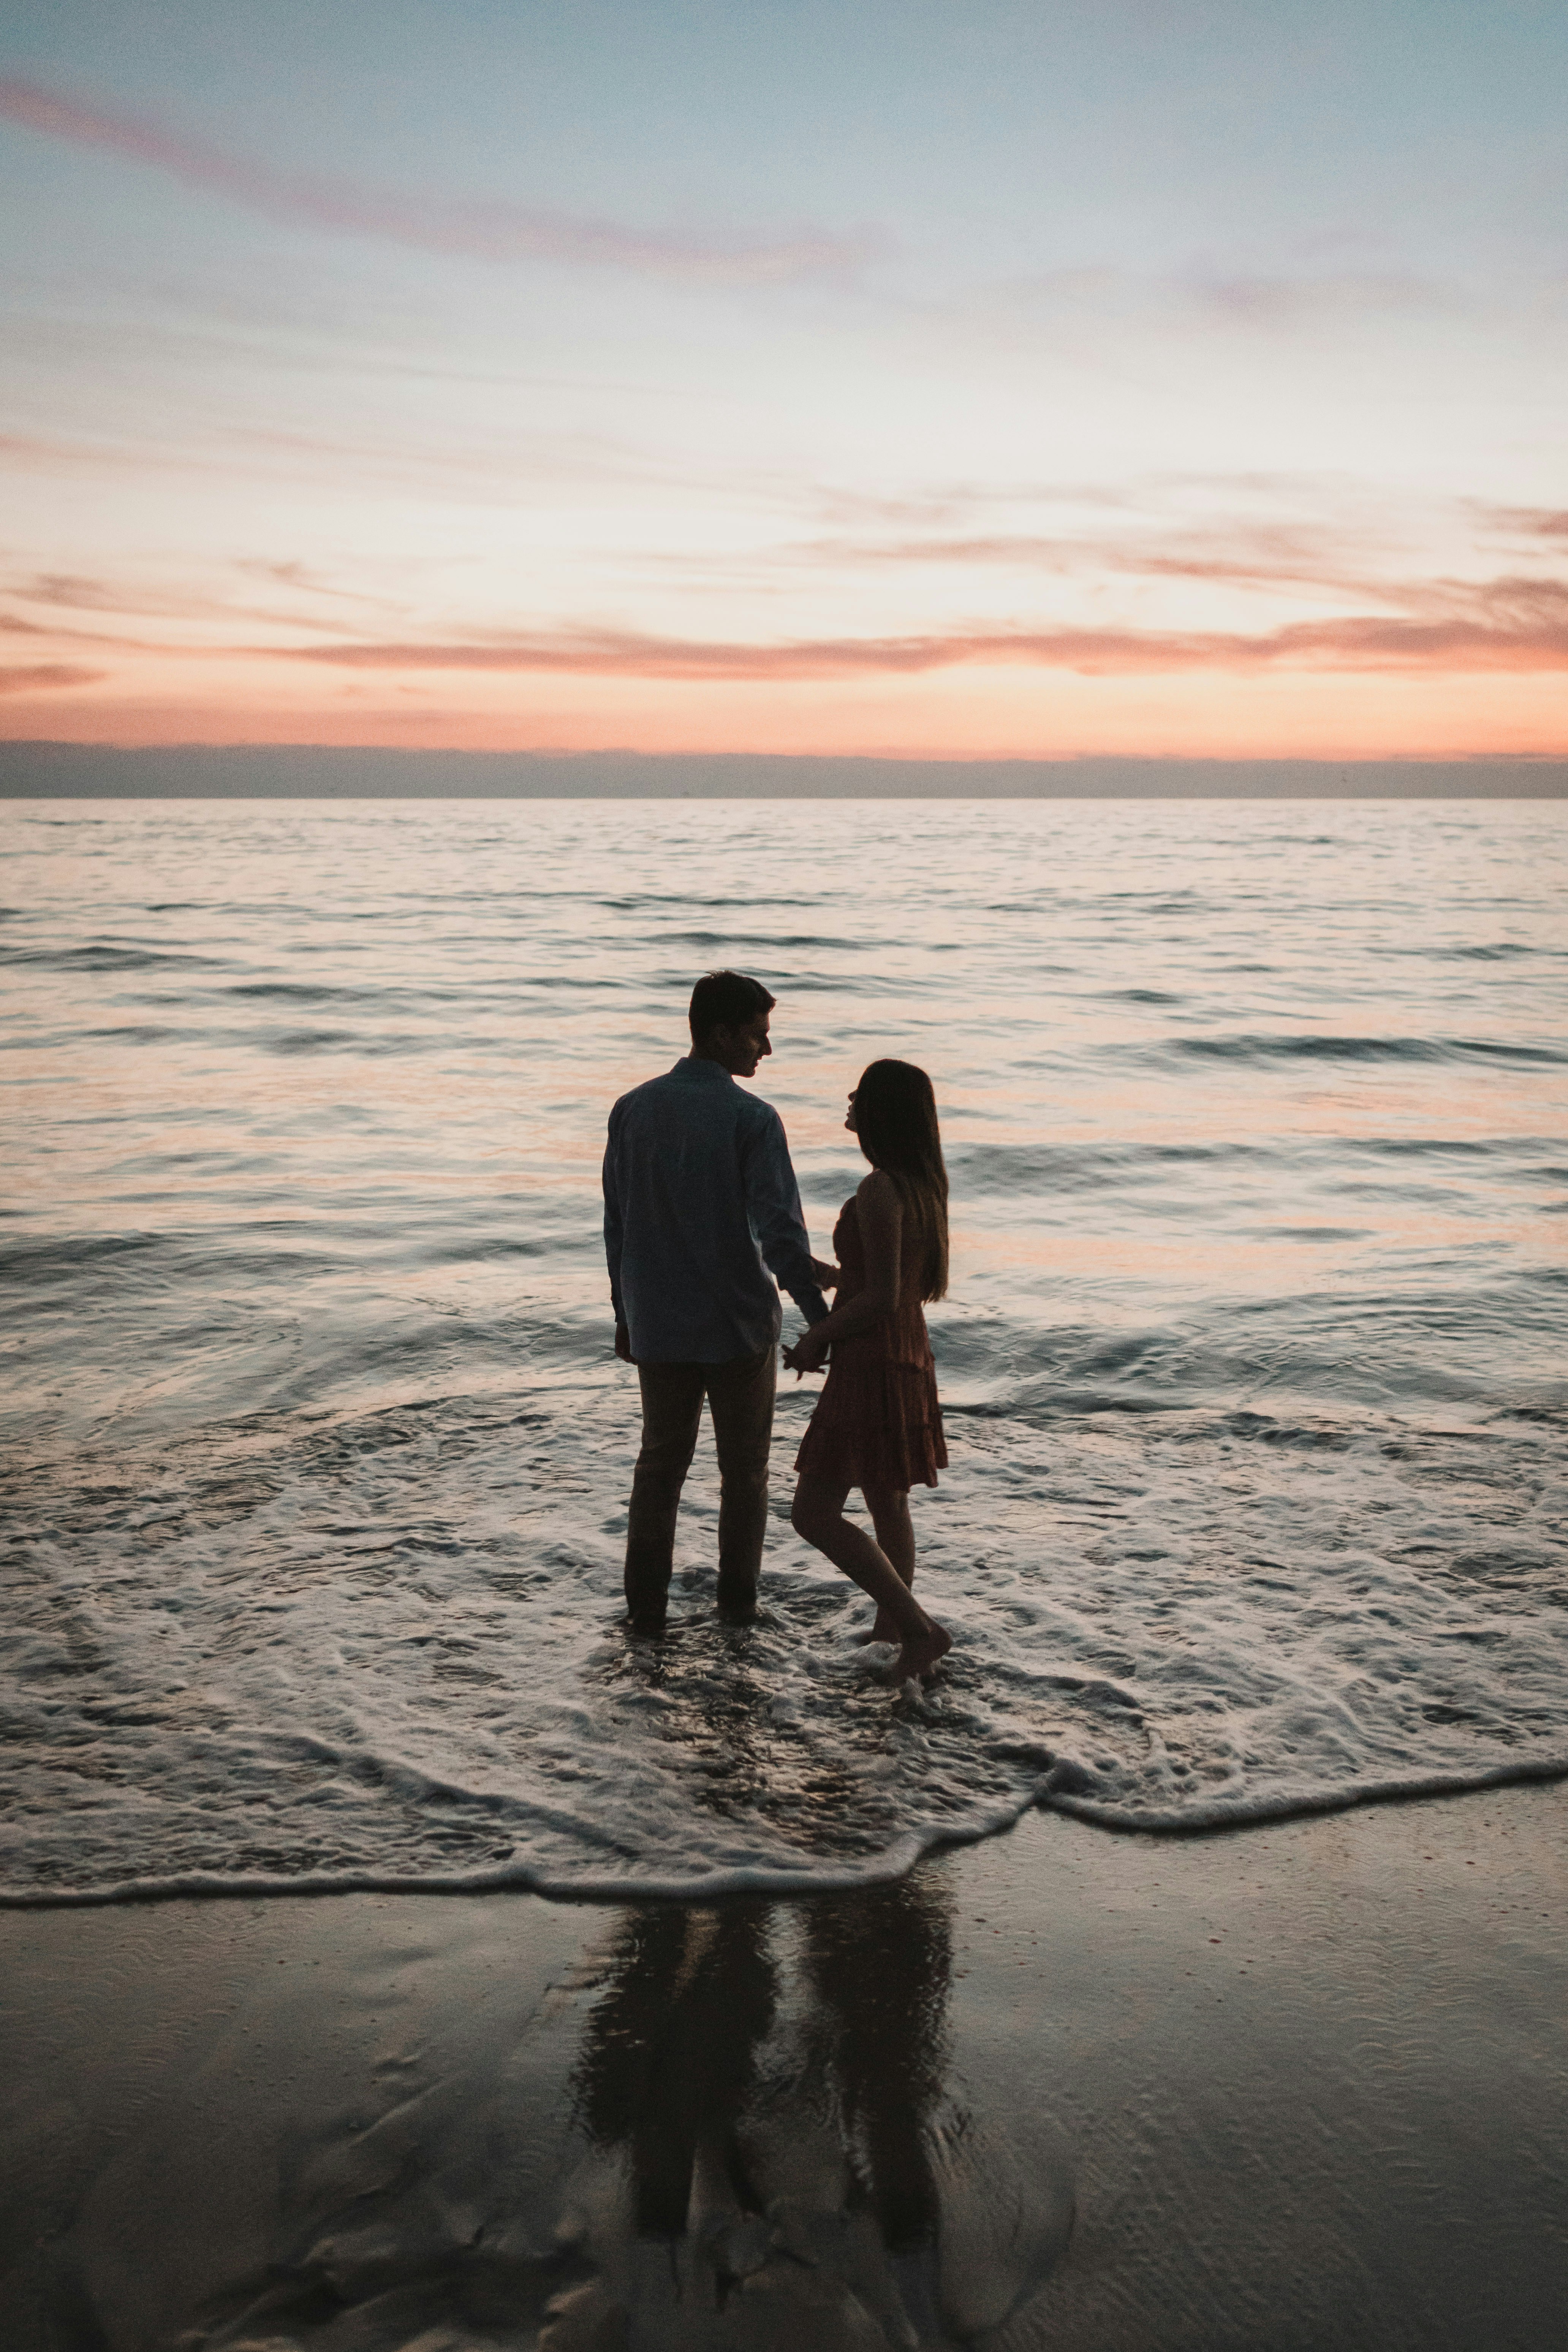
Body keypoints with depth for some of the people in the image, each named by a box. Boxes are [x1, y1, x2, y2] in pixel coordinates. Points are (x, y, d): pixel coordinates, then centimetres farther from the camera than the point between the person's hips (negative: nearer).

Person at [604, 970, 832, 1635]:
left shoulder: (633, 1109, 0)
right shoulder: (752, 1120, -14)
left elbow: (616, 1224, 5)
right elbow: (779, 1232, -19)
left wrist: (625, 1315, 14)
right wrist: (820, 1317, -12)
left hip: (658, 1325, 4)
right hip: (739, 1326, -3)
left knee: (660, 1463, 16)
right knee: (744, 1470, 14)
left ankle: (645, 1606, 18)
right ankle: (738, 1601, 24)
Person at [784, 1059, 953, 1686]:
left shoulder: (880, 1192, -22)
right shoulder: (925, 1185, 6)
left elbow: (882, 1299, -24)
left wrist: (817, 1338, -10)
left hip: (870, 1369, -10)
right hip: (908, 1358, 10)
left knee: (814, 1514, -6)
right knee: (887, 1504, 23)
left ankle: (919, 1628, -7)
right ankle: (891, 1624, 38)